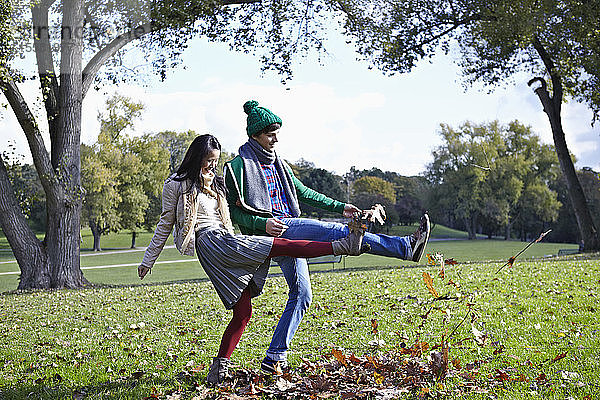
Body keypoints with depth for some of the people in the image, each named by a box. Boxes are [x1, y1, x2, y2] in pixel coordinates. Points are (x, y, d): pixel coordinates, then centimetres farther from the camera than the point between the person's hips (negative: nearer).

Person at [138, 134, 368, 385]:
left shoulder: (214, 183, 26)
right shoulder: (176, 184, 6)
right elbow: (165, 224, 8)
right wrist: (148, 261, 9)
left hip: (225, 240, 8)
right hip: (210, 242, -8)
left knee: (243, 312, -2)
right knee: (281, 246, -16)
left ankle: (219, 367, -1)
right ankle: (343, 245, -20)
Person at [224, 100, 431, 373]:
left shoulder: (277, 163, 20)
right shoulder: (240, 165, -2)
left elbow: (303, 193, 26)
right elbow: (234, 210, -5)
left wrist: (339, 207, 21)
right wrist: (263, 223, -22)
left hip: (290, 229, 9)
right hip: (271, 229, -9)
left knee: (301, 294, 5)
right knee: (336, 232, -21)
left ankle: (274, 358, 10)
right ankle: (405, 247, -20)